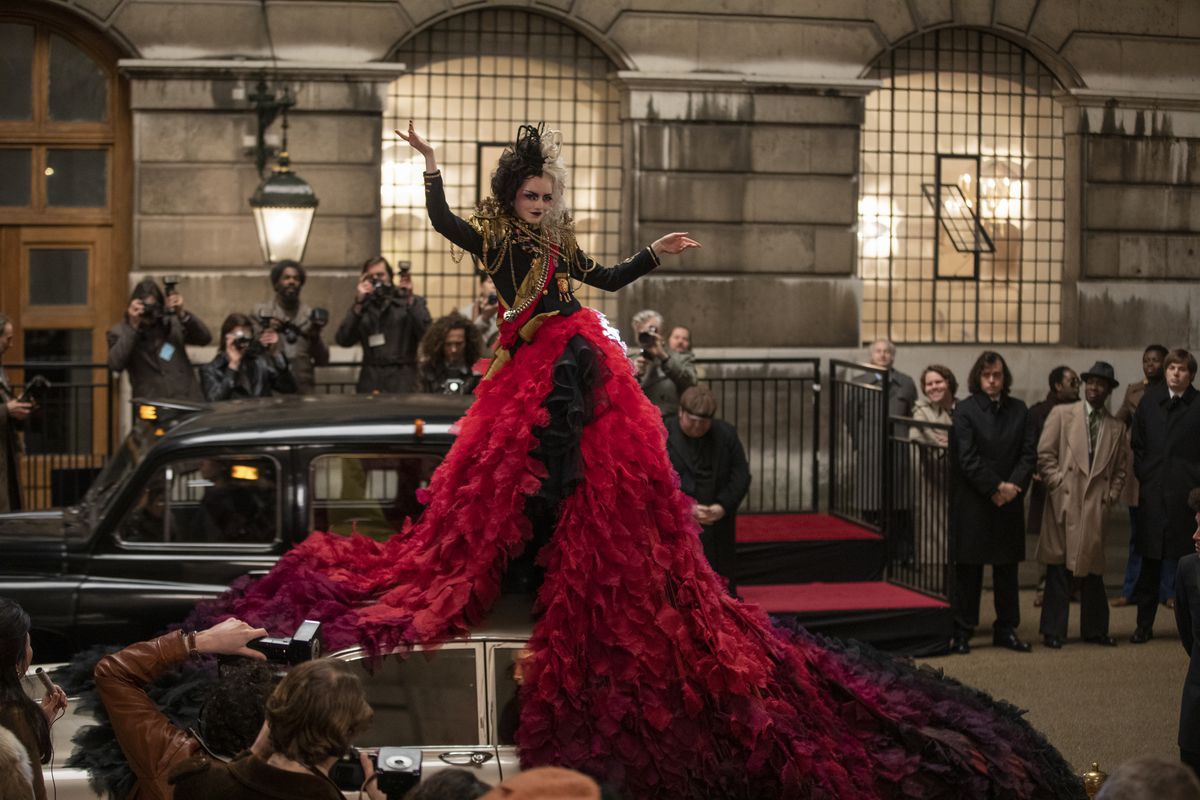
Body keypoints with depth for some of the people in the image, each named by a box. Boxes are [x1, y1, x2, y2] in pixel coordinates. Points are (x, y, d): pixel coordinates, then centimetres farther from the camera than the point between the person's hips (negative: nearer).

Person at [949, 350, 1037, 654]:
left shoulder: (1019, 410, 9)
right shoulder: (965, 411, -4)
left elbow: (1029, 452, 5)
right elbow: (967, 458, -11)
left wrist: (1014, 485, -11)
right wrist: (995, 487, -15)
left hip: (1008, 502, 4)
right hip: (972, 502, -4)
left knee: (1007, 569, 10)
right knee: (968, 569, 1)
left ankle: (1006, 630, 18)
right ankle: (962, 632, 6)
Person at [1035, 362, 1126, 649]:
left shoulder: (1116, 428, 14)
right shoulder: (1062, 414, 5)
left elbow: (1119, 469, 18)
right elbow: (1044, 453, 1)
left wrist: (1111, 496, 4)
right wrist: (1057, 483, -7)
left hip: (1095, 506, 3)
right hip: (1064, 502, -2)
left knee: (1093, 569, 6)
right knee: (1059, 569, -1)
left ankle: (1095, 629, 16)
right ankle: (1053, 631, 4)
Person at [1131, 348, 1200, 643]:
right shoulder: (1150, 401, 10)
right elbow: (1138, 444, 14)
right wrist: (1144, 475, 6)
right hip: (1153, 493, 3)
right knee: (1150, 562, 6)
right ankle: (1144, 624, 13)